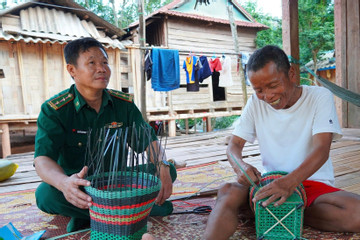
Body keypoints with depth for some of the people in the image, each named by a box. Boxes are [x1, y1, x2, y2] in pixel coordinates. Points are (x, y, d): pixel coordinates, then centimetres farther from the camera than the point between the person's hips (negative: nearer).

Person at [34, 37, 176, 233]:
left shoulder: (124, 103, -2)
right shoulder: (53, 110, -12)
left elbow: (148, 141, -5)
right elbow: (43, 159, -22)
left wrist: (162, 167, -28)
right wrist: (64, 182, -46)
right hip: (79, 185, -2)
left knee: (168, 171, -15)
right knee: (46, 194, -34)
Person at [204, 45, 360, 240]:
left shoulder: (320, 97, -6)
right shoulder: (256, 102, 2)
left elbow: (321, 149, -19)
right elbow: (234, 145, 2)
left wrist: (289, 182, -38)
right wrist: (239, 165, -24)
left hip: (313, 183, 0)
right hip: (271, 182, 0)